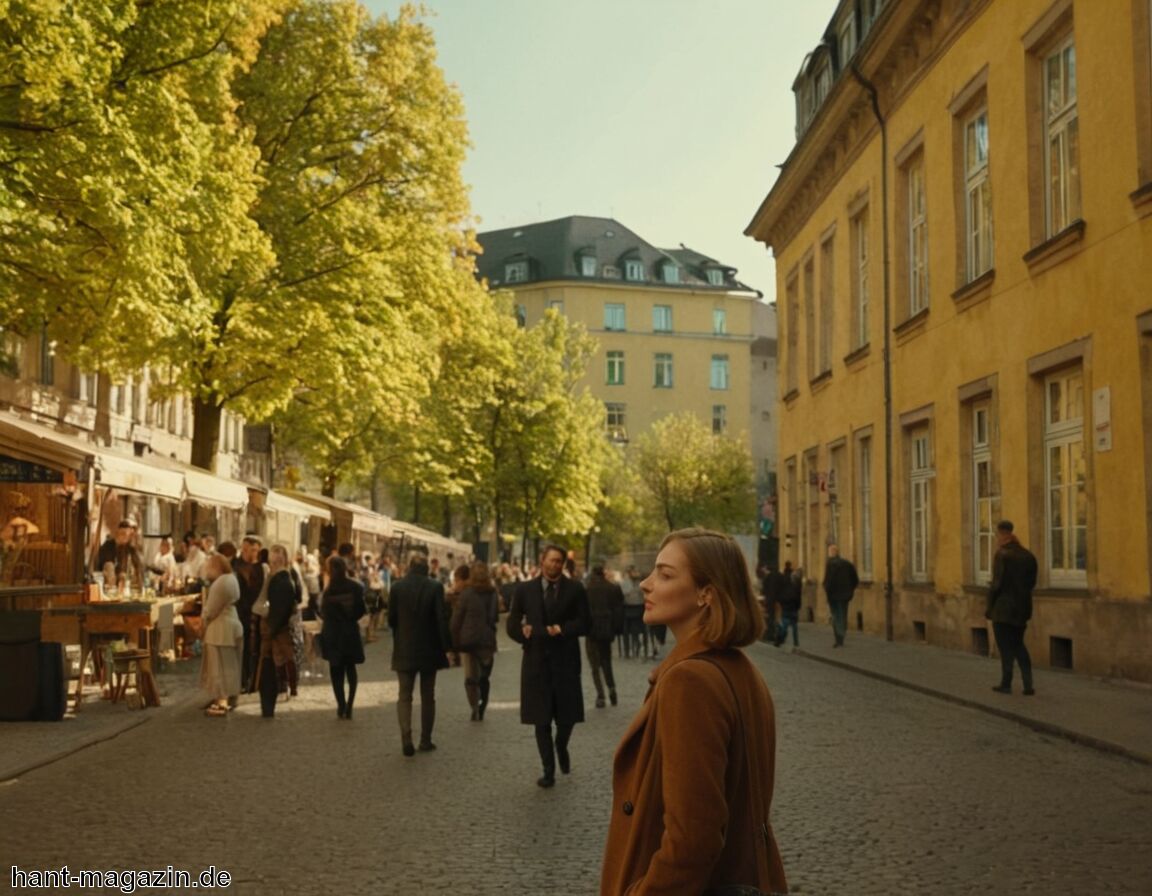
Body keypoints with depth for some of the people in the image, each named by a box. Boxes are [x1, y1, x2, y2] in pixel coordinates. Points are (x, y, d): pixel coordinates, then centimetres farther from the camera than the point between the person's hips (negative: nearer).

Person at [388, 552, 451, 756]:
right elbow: (441, 619, -11)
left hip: (404, 650, 0)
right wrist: (447, 646, -5)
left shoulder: (397, 587, -6)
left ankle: (406, 737, -13)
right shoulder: (435, 587, -10)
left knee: (404, 695, 6)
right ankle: (425, 740, 17)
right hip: (429, 649, 0)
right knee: (428, 697, 13)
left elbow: (391, 619, 0)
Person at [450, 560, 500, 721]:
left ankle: (475, 707, -8)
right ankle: (481, 710, 12)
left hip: (468, 641, -2)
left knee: (470, 677, 5)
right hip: (488, 641, 3)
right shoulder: (493, 594, 2)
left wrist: (455, 642, 0)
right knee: (485, 677, 14)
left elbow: (456, 621, -7)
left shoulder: (465, 594, -9)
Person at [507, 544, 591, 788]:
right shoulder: (524, 589, 4)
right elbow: (513, 626, 5)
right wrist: (528, 637, -13)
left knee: (567, 716, 3)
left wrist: (559, 630, -15)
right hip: (536, 661, 1)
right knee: (541, 720, 4)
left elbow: (582, 624, -4)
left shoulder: (575, 589, 0)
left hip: (566, 661, 0)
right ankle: (549, 770, 15)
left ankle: (561, 747, 36)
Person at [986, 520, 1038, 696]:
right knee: (1018, 645, 16)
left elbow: (996, 584, -15)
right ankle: (1028, 685, 7)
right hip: (1022, 608, 6)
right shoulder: (1028, 556, 6)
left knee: (1005, 647, 4)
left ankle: (1006, 684, 9)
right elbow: (1032, 582, 9)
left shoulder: (1002, 555, -14)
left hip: (1003, 609, -6)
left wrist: (989, 607, -7)